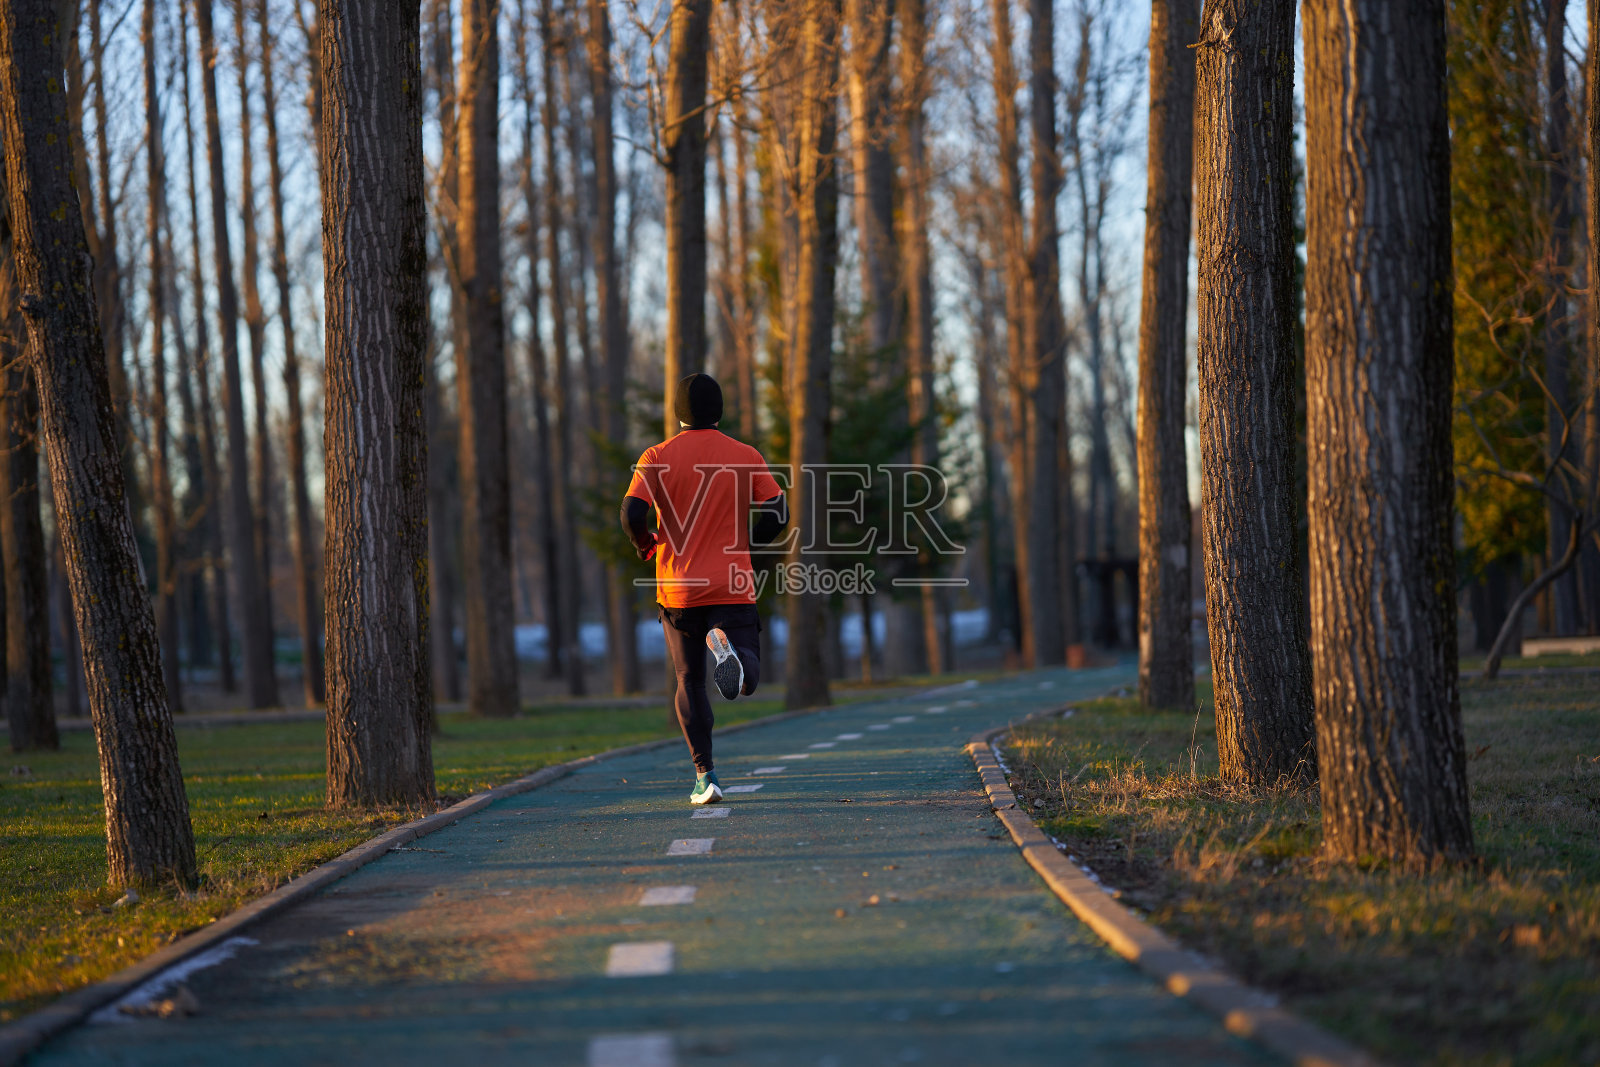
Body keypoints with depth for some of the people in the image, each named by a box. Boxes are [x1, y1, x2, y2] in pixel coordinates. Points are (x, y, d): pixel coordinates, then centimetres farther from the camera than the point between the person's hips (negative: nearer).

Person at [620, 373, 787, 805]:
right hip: (733, 587, 0)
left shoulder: (657, 457, 0)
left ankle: (705, 774, 3)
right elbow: (777, 515, -2)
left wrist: (644, 543, 9)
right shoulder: (747, 457, 3)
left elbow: (632, 513, -11)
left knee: (689, 682, 13)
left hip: (678, 588, 1)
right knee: (746, 682, -1)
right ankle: (729, 645, -36)